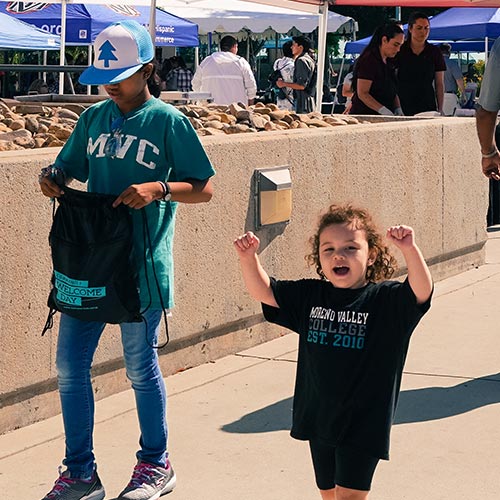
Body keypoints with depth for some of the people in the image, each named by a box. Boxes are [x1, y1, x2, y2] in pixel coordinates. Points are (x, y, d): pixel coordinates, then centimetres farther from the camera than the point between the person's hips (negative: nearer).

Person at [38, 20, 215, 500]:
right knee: (69, 365, 5)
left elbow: (204, 188, -4)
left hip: (141, 266, -5)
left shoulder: (168, 121, -5)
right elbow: (69, 168, 18)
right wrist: (52, 178, -5)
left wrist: (158, 189, -21)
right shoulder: (93, 117, 9)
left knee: (141, 367, 6)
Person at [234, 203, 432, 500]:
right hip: (318, 417, 5)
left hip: (363, 422, -5)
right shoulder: (309, 296, 4)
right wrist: (248, 257, -9)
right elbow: (264, 291, 8)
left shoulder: (386, 300, -10)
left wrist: (410, 250, -42)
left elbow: (421, 292, -27)